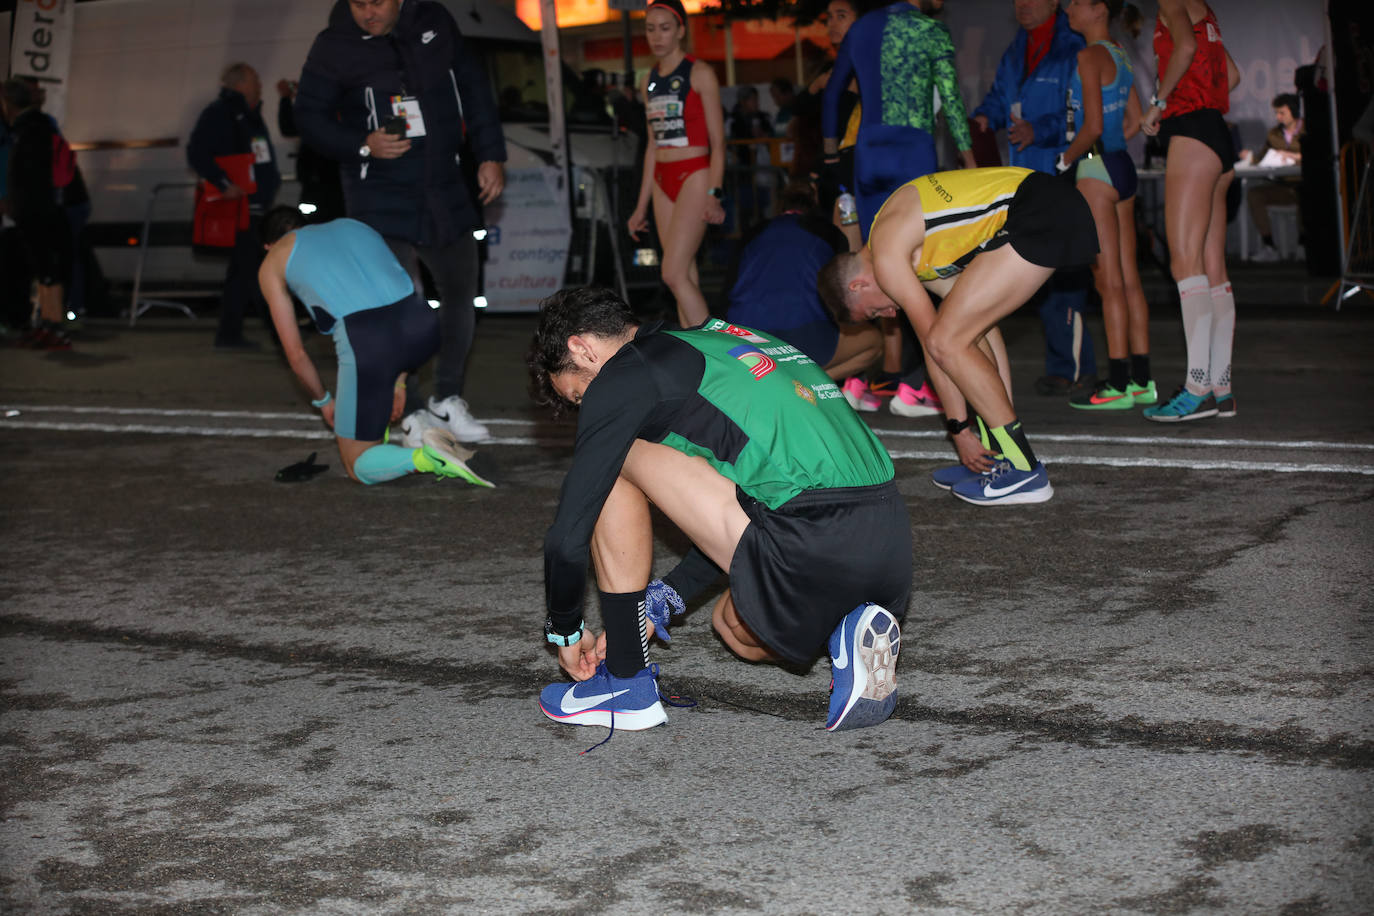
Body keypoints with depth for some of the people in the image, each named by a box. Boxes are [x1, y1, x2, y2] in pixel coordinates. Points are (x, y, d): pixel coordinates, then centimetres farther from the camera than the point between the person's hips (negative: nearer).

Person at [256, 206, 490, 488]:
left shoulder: (272, 264, 22)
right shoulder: (352, 225, 34)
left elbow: (295, 353, 20)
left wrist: (323, 401, 37)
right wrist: (397, 381, 39)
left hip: (366, 340, -5)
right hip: (423, 327, 5)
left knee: (358, 467, 11)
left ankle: (426, 457, -16)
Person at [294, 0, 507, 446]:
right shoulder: (333, 46, -7)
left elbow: (474, 86, 9)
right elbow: (310, 116, -4)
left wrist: (490, 155, 5)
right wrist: (363, 145, -20)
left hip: (447, 193, 4)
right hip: (380, 199, -4)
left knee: (461, 292, 12)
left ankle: (448, 400, 30)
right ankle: (413, 413, 6)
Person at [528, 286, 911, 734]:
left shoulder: (624, 376, 2)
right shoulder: (715, 337, 27)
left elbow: (568, 538, 2)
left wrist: (565, 631, 20)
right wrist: (655, 606, 33)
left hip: (814, 543, -9)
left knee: (614, 462, 7)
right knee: (736, 625, 37)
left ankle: (627, 684, 11)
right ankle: (853, 635, 8)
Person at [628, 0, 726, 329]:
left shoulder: (700, 73, -3)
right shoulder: (650, 79, 15)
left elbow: (717, 141, -6)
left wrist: (714, 193, -17)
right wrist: (642, 205, 17)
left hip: (695, 178, -6)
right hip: (663, 182, 6)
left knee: (674, 273, -17)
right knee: (686, 277, 4)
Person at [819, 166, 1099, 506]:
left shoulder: (886, 255, -5)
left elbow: (933, 344, -3)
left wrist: (960, 429, 4)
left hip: (1042, 217, -10)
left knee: (948, 340, -7)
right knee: (960, 328, 18)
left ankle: (1023, 470, -3)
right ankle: (995, 458, 20)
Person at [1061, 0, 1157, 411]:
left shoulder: (1091, 56, -12)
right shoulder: (1121, 56, 14)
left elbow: (1093, 126, -19)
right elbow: (1135, 121, 18)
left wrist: (1065, 160, -5)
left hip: (1095, 171, -9)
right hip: (1121, 166, 9)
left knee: (1109, 281, -7)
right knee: (1129, 280, 9)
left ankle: (1118, 384, -5)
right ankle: (1141, 380, 11)